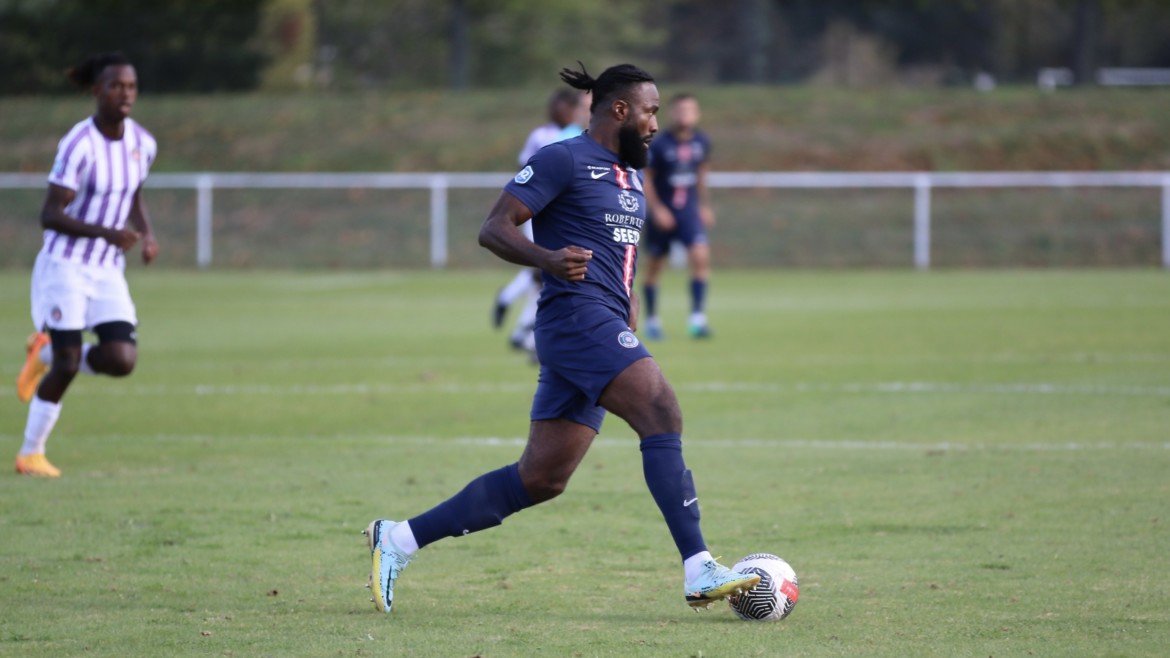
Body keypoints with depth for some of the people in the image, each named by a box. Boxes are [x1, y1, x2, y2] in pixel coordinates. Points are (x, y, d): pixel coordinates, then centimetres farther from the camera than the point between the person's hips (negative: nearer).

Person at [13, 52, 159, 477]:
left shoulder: (143, 144, 2)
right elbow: (50, 215, -19)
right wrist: (106, 233, -30)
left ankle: (46, 354, 18)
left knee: (121, 359, -10)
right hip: (65, 266, -6)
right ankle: (31, 454, 12)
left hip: (108, 271, 6)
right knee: (68, 365, -8)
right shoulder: (79, 146, -18)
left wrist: (146, 234, 1)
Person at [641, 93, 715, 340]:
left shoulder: (701, 142, 0)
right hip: (663, 213, -3)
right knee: (654, 266, 6)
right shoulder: (660, 145, -13)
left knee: (701, 257, -16)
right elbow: (645, 178, -7)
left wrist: (704, 206, 18)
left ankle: (698, 318, -15)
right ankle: (651, 319, 22)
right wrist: (657, 209, -15)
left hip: (689, 211, 3)